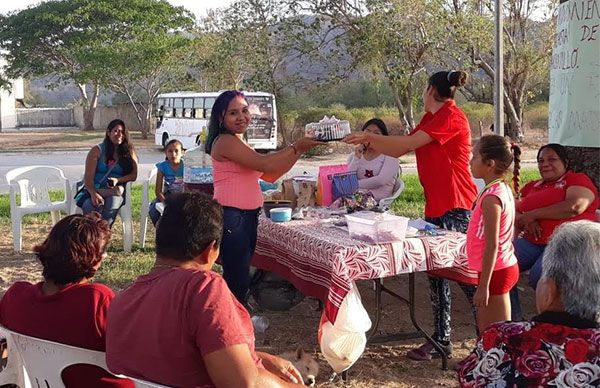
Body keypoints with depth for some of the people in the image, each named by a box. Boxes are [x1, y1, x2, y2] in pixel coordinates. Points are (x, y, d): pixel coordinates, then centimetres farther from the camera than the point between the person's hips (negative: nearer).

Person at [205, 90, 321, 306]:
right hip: (231, 217, -10)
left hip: (248, 216, 10)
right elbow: (264, 164, -19)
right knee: (238, 281, -8)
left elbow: (270, 175, 16)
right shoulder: (225, 142, -11)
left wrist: (299, 150, 9)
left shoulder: (239, 143, 20)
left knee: (237, 278, 16)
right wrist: (296, 147, -10)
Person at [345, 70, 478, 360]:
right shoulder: (430, 119, 18)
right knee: (436, 271, 11)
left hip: (455, 206, -10)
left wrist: (369, 137, -8)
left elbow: (406, 144, -16)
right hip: (435, 205, 10)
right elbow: (398, 150, 15)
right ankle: (441, 340, 19)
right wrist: (368, 141, 10)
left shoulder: (451, 117, -12)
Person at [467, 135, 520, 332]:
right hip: (506, 265, 10)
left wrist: (483, 286, -20)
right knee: (485, 330, 20)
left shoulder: (491, 198, -21)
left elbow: (491, 245, -23)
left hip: (495, 271, -10)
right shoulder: (503, 190, 8)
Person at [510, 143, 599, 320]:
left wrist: (533, 215, -7)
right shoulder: (531, 187, 24)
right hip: (532, 242, 7)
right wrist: (526, 222, -5)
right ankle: (514, 320, -6)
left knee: (539, 276, -33)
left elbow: (573, 207, -13)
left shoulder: (578, 179, 5)